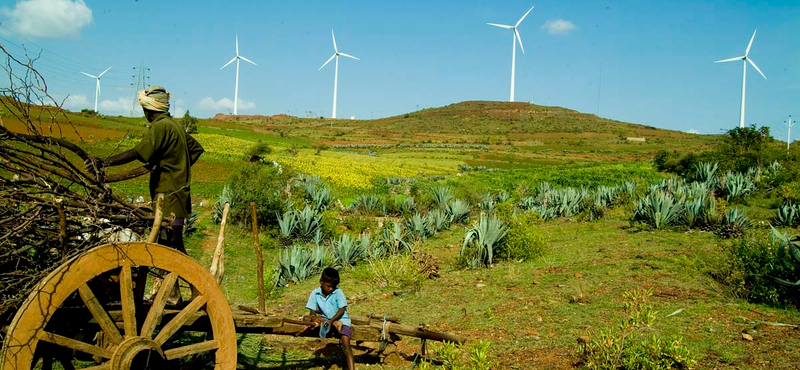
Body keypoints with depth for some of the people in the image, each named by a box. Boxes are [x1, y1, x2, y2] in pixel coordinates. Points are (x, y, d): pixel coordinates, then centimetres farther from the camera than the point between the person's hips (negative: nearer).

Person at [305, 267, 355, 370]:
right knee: (307, 319, -20)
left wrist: (331, 320, -30)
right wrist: (313, 317, -30)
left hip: (340, 319, -4)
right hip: (325, 319, 4)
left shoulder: (338, 292, -11)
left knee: (345, 342, -25)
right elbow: (312, 312, -6)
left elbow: (342, 310, -16)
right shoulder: (315, 293, -4)